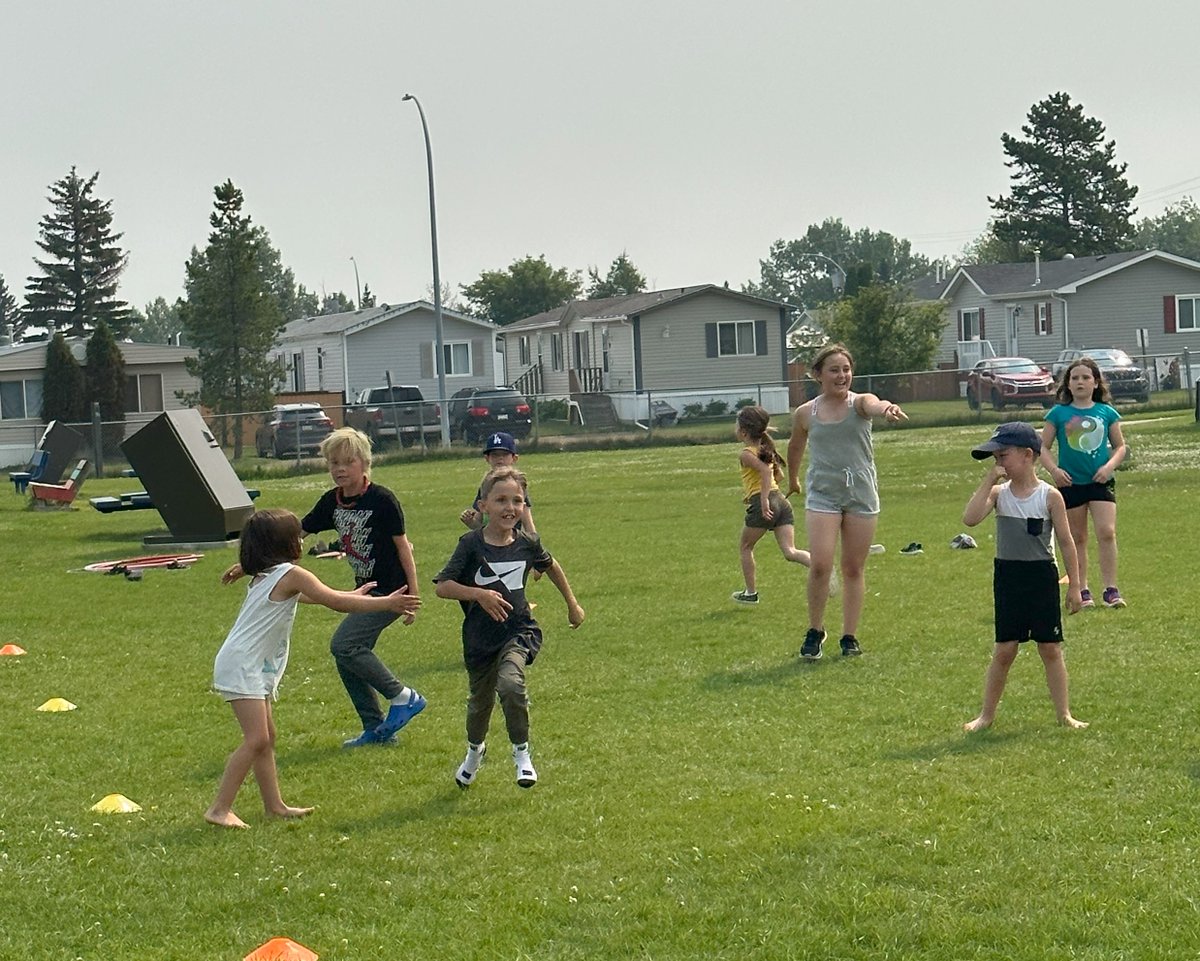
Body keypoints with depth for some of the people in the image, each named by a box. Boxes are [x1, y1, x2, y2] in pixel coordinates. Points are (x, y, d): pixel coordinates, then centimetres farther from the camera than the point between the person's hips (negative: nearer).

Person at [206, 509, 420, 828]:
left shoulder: (267, 575, 17)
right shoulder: (290, 574, -12)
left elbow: (309, 596, 34)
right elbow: (335, 602, -10)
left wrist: (351, 595, 42)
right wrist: (387, 603, -4)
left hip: (254, 667, 10)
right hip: (241, 666, -10)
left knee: (266, 737, 15)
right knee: (256, 740, -15)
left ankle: (275, 805, 22)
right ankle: (219, 809, -14)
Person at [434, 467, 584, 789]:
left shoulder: (527, 543, -4)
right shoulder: (471, 544, -13)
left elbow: (550, 566, 18)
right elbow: (442, 586, -16)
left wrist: (572, 603, 25)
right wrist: (478, 594, -30)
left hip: (519, 631, 0)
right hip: (480, 638, 0)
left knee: (510, 683, -27)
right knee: (480, 699, 15)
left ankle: (522, 752, -8)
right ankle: (474, 750, 47)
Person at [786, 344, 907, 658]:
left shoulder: (859, 403, -5)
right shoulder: (805, 414, 1)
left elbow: (875, 405, -31)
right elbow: (795, 448, 20)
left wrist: (887, 408, -54)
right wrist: (792, 481, 33)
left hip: (861, 494, 0)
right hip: (822, 494, 0)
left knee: (854, 568, 7)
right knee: (820, 564, -13)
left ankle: (850, 636, 18)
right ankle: (815, 630, 6)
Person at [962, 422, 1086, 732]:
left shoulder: (1049, 496, -6)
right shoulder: (998, 493, 0)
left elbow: (1066, 542, -3)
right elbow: (970, 518, -18)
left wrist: (1074, 586, -3)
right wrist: (988, 481, -16)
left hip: (1042, 576, -2)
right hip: (1007, 576, 2)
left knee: (1050, 648, 4)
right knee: (1005, 649, 3)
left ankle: (1064, 713, 14)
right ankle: (986, 714, 13)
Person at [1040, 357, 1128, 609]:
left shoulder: (1107, 412, 4)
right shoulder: (1058, 413, 0)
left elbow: (1120, 446, 10)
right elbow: (1044, 447, 3)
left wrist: (1110, 466, -8)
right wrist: (1054, 469, -13)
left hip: (1101, 482, 0)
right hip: (1070, 483, 0)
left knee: (1107, 533, -11)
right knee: (1077, 539, 8)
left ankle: (1111, 589, -5)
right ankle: (1082, 590, 16)